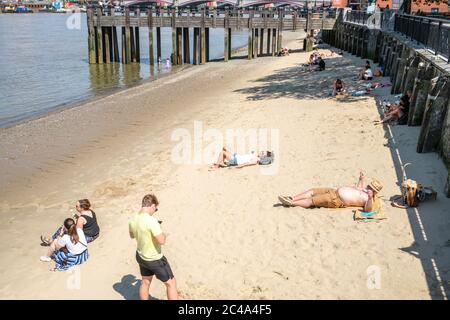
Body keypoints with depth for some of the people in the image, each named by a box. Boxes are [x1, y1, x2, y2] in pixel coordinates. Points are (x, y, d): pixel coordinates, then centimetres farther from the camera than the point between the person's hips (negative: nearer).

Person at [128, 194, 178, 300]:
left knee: (145, 282, 26)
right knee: (171, 283, 10)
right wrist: (160, 230, -10)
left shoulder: (132, 219, -7)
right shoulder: (151, 220, -31)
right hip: (155, 260, -7)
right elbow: (162, 241, -29)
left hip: (141, 257, 7)